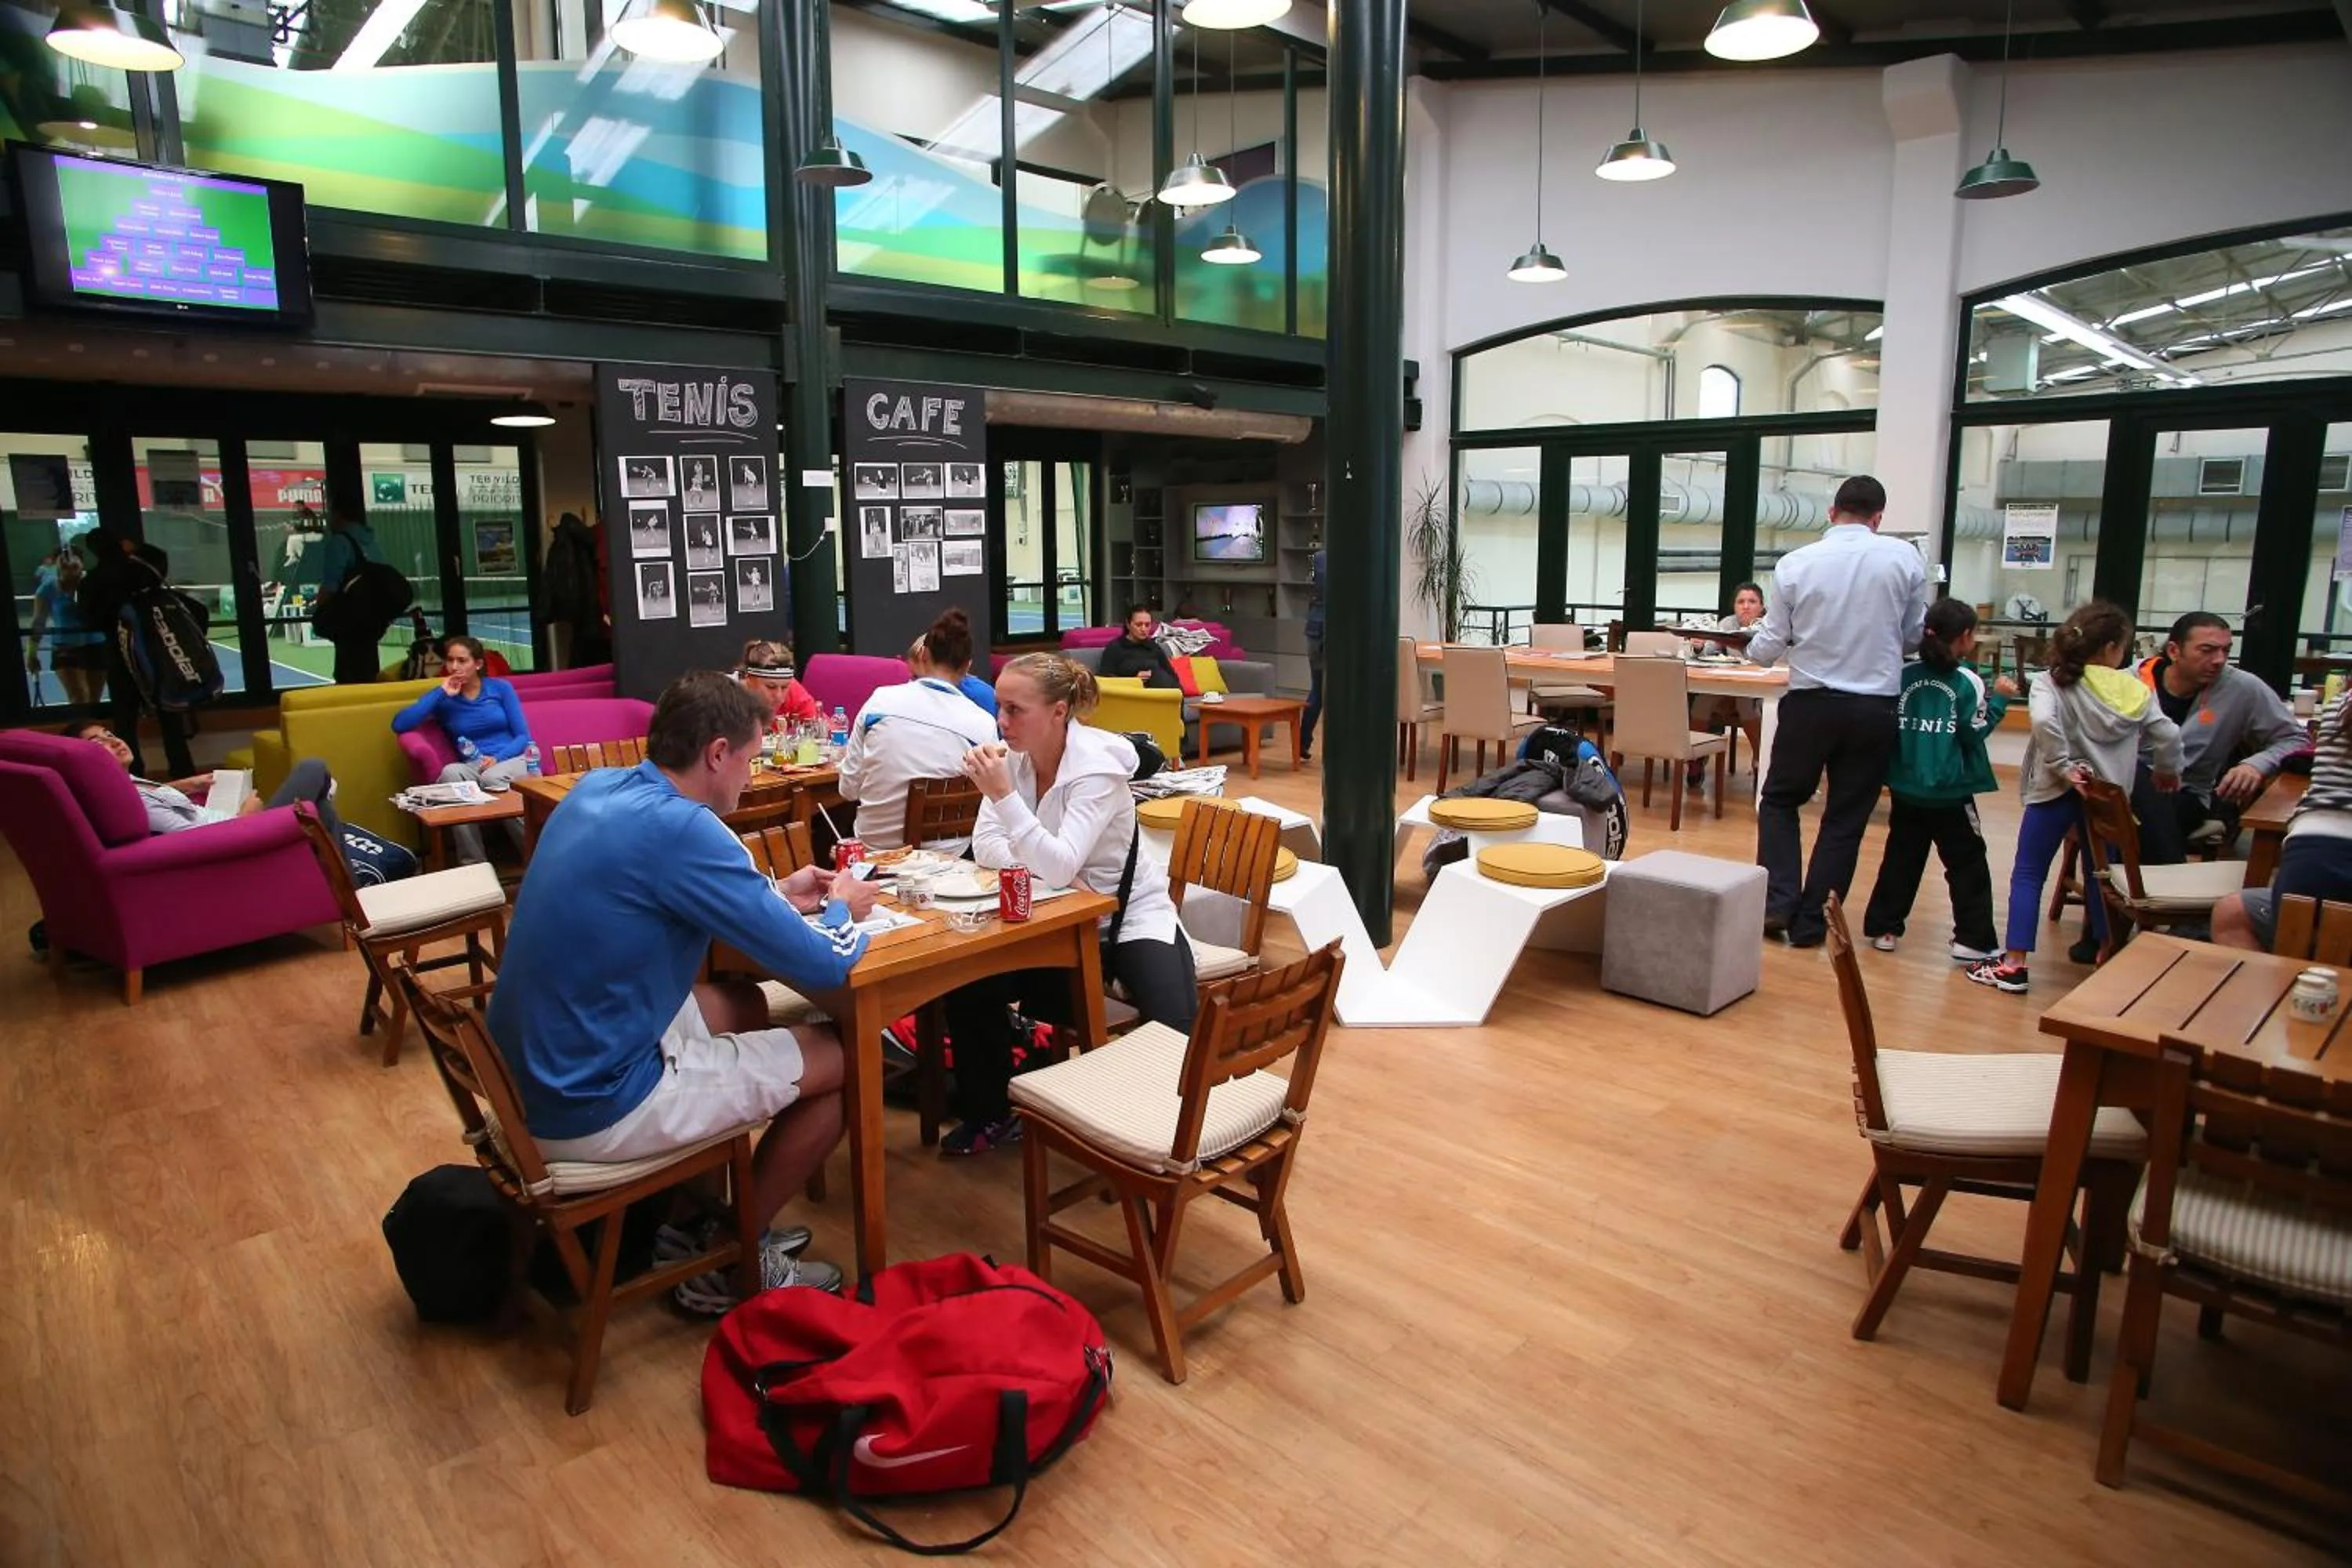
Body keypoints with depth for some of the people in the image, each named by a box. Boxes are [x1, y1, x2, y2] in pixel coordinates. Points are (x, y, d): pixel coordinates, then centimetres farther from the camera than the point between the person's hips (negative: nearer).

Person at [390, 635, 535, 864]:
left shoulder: (501, 688, 8)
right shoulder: (442, 697, 10)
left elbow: (524, 736, 4)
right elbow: (399, 725, -6)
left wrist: (497, 758, -15)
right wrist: (441, 694, -6)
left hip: (513, 759, -1)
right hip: (473, 767, 1)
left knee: (492, 778, -38)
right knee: (450, 772, -35)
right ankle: (473, 864, -35)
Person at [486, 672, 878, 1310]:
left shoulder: (598, 789, 1)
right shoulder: (678, 826, -25)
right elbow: (824, 966, -21)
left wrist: (778, 894, 13)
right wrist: (842, 910, 1)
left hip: (532, 1075, 9)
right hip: (593, 1107, -9)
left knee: (742, 1006, 26)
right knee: (841, 1058, 2)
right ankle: (731, 1260, 19)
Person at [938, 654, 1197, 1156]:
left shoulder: (1098, 766, -23)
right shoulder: (1013, 756, -5)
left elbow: (1060, 866, -33)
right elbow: (985, 846, -6)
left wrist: (1003, 794, -40)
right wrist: (1046, 871, -23)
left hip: (1130, 915, -6)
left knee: (1177, 1040, -25)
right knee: (969, 987, -11)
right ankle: (992, 1115, 10)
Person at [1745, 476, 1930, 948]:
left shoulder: (1796, 563, -6)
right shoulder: (1905, 558, -5)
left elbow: (1767, 648, -1)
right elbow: (1914, 636, 6)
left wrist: (1754, 645, 22)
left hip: (1810, 702, 0)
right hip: (1875, 706, 1)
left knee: (1779, 800, 18)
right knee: (1846, 819, 11)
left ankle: (1778, 902, 5)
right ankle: (1810, 923, 14)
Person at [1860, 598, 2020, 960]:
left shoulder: (1904, 673, -1)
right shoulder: (1967, 680, -9)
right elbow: (1974, 733, -7)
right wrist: (1998, 699, 1)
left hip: (1906, 789, 4)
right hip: (1950, 792, -4)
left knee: (1901, 859, 12)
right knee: (1968, 865, 6)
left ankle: (1883, 928, 15)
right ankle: (1972, 940, 7)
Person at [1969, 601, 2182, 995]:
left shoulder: (2053, 682, -7)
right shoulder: (2135, 690, 2)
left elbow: (2044, 721, -26)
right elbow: (2167, 735, 0)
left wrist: (2064, 766, -16)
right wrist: (2166, 771, 19)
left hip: (2056, 791, -3)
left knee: (2027, 874, 4)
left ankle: (2013, 965, 1)